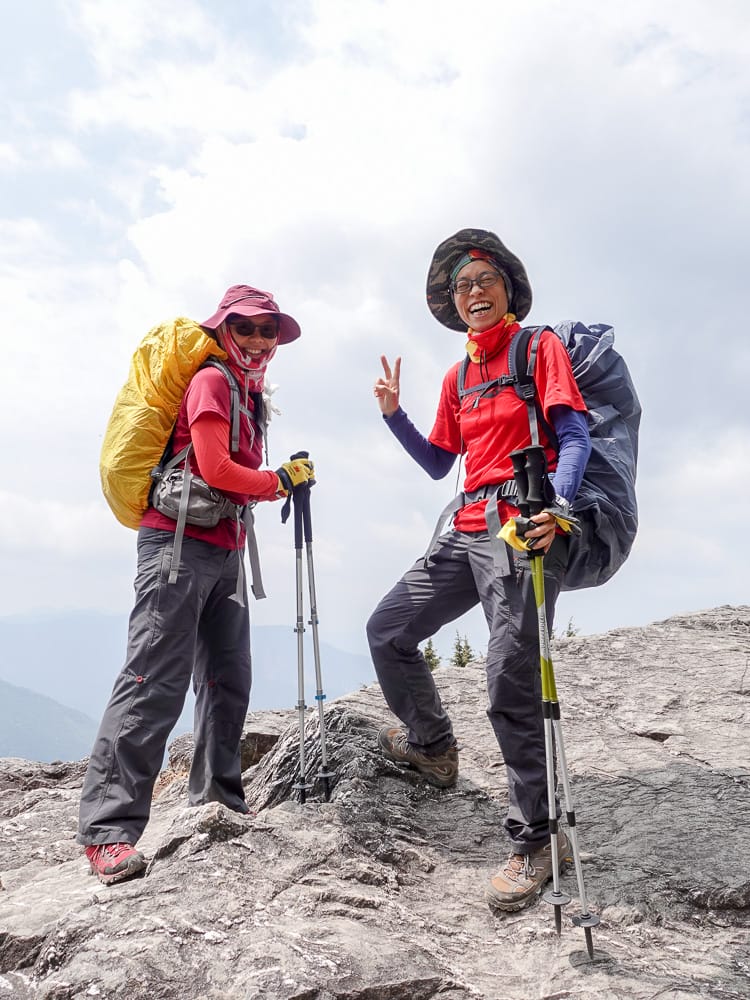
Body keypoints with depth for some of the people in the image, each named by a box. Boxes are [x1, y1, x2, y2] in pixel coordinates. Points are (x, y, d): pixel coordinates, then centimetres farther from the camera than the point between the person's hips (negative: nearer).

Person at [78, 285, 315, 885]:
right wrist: (278, 481, -3)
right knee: (155, 683, -11)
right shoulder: (211, 381, -5)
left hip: (226, 551, 9)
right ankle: (109, 827, -7)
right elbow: (215, 469, -15)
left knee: (228, 679, 12)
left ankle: (218, 799, 25)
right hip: (181, 542, -9)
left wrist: (286, 480, 5)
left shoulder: (249, 395, 22)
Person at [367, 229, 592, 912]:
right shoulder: (457, 377, 23)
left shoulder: (540, 346, 5)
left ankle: (535, 842, 0)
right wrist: (394, 414, 11)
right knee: (388, 630, 8)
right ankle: (432, 746, 30)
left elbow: (574, 434, -7)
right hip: (468, 529, 8)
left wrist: (557, 503, -26)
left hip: (524, 524, -7)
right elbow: (438, 464, 24)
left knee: (511, 682, -14)